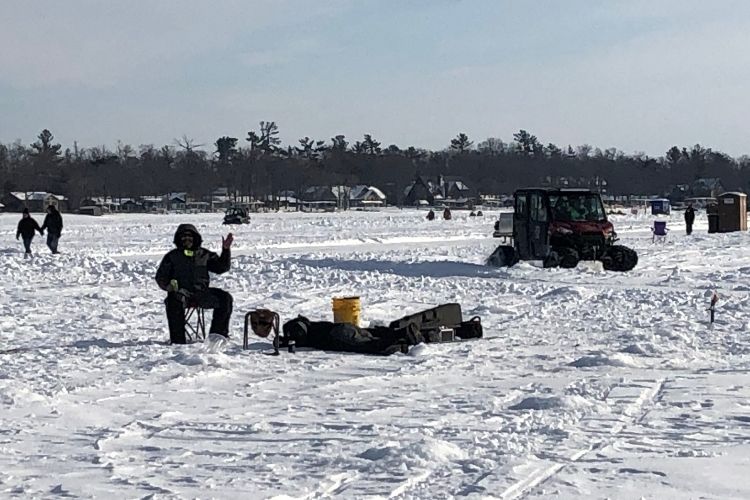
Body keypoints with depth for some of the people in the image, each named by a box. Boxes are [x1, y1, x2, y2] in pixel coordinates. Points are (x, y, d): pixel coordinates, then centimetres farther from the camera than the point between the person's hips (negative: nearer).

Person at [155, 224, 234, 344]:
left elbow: (221, 267, 12)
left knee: (225, 298, -17)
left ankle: (218, 333, -9)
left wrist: (226, 250, -2)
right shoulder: (172, 257, 12)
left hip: (201, 293, 3)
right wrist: (169, 285, -12)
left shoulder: (204, 255, 18)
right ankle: (178, 341, -38)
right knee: (174, 302, -38)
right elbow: (160, 277, 9)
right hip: (180, 293, -3)